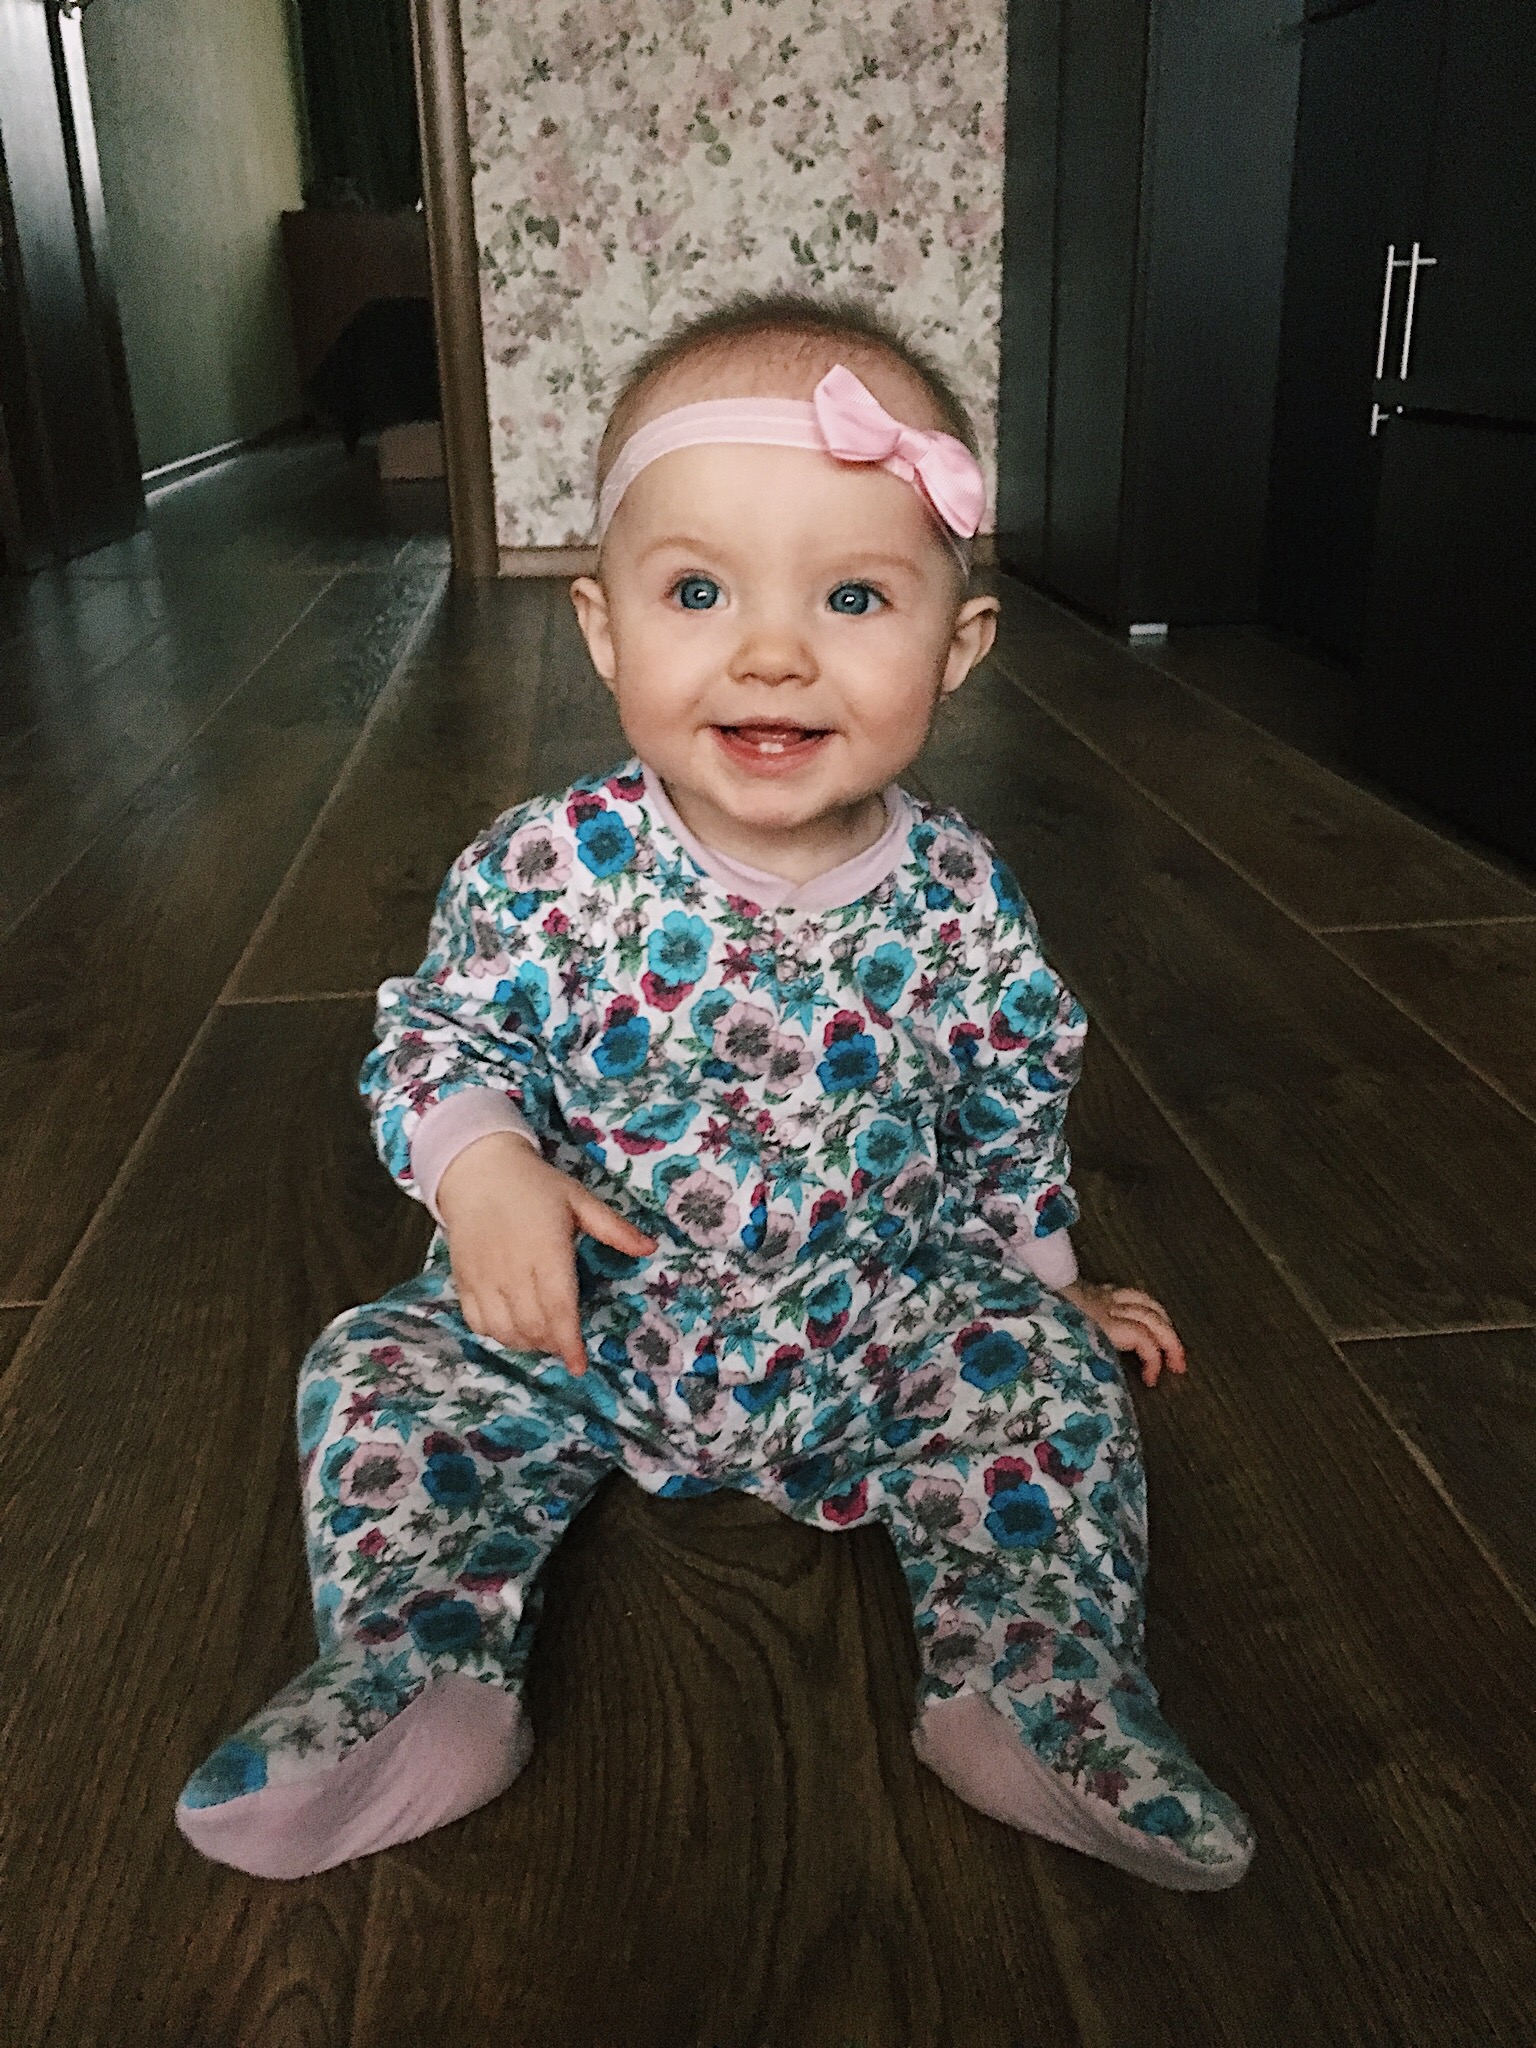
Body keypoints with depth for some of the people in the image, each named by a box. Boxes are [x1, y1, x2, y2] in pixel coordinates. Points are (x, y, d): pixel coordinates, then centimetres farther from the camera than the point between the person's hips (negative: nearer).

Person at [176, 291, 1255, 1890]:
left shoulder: (958, 900, -12)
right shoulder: (548, 867, -17)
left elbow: (1010, 1119, 4)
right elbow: (436, 1034, -6)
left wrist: (1045, 1282, 10)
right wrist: (479, 1165, -26)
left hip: (879, 1335, 1)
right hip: (576, 1330, 0)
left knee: (1054, 1383, -12)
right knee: (384, 1379, -11)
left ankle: (1038, 1694, -1)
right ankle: (421, 1691, -1)